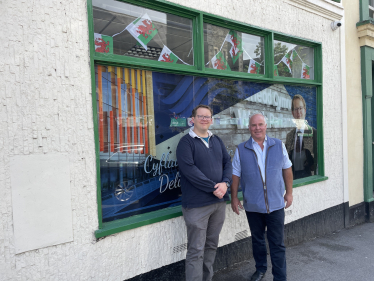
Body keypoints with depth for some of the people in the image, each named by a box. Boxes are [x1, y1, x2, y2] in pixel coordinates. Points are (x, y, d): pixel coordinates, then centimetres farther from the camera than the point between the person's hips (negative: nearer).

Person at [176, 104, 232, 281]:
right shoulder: (186, 142, -7)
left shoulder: (217, 141, 13)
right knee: (196, 251, -1)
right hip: (197, 204, -6)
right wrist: (214, 187, -17)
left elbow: (227, 162, 9)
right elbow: (189, 169, -17)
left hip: (219, 201, 7)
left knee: (211, 245, 17)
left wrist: (225, 183, -10)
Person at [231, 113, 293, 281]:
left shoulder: (278, 146, 0)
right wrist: (234, 197, 0)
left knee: (277, 244, 5)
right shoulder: (241, 150, -3)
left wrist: (289, 193, 7)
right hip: (252, 205, 1)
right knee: (257, 240, 18)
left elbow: (287, 169, 7)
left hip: (276, 204, 0)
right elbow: (235, 175, 1)